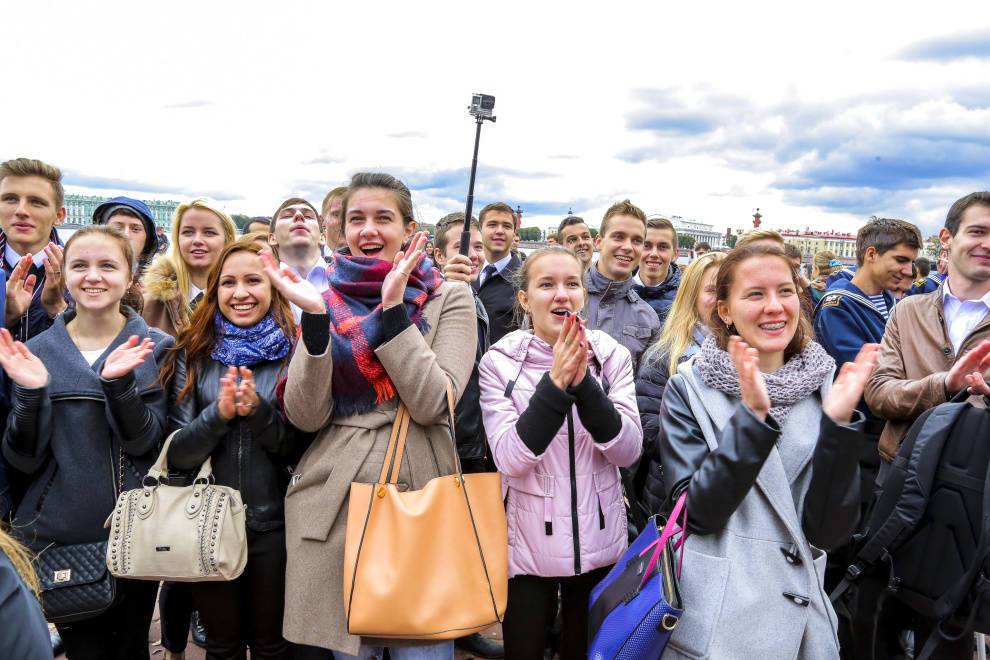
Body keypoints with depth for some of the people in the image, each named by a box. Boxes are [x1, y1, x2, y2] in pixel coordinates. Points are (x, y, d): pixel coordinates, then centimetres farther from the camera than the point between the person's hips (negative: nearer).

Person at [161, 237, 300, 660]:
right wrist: (218, 414, -20)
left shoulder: (294, 352, -4)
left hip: (275, 525, -1)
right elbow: (176, 452, -3)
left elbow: (304, 447, -6)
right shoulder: (194, 354, 2)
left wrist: (259, 411, -23)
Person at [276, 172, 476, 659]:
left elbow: (432, 403, -14)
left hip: (421, 499, -1)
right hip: (332, 505, 2)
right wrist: (315, 318, -16)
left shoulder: (449, 300, 1)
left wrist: (392, 307, -19)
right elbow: (306, 416, -4)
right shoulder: (327, 301, 6)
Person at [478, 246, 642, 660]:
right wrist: (556, 382, -27)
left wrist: (584, 383, -25)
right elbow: (510, 458, -18)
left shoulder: (612, 355, -4)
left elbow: (628, 452, -12)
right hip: (526, 546, -2)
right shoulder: (499, 361, -9)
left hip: (599, 543, 2)